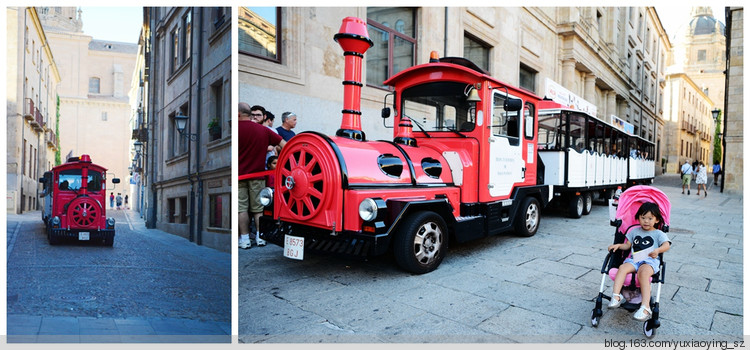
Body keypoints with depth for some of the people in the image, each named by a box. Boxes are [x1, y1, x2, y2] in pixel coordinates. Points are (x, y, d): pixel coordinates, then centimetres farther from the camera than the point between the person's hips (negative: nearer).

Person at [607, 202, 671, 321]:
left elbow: (666, 244, -5)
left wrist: (658, 250, -26)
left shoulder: (658, 234, 13)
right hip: (634, 259, 4)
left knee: (643, 273, -36)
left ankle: (645, 307, -41)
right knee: (622, 268, -29)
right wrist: (618, 246, 5)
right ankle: (616, 296, -38)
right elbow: (627, 245, 26)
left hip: (650, 260, -4)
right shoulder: (635, 231, 23)